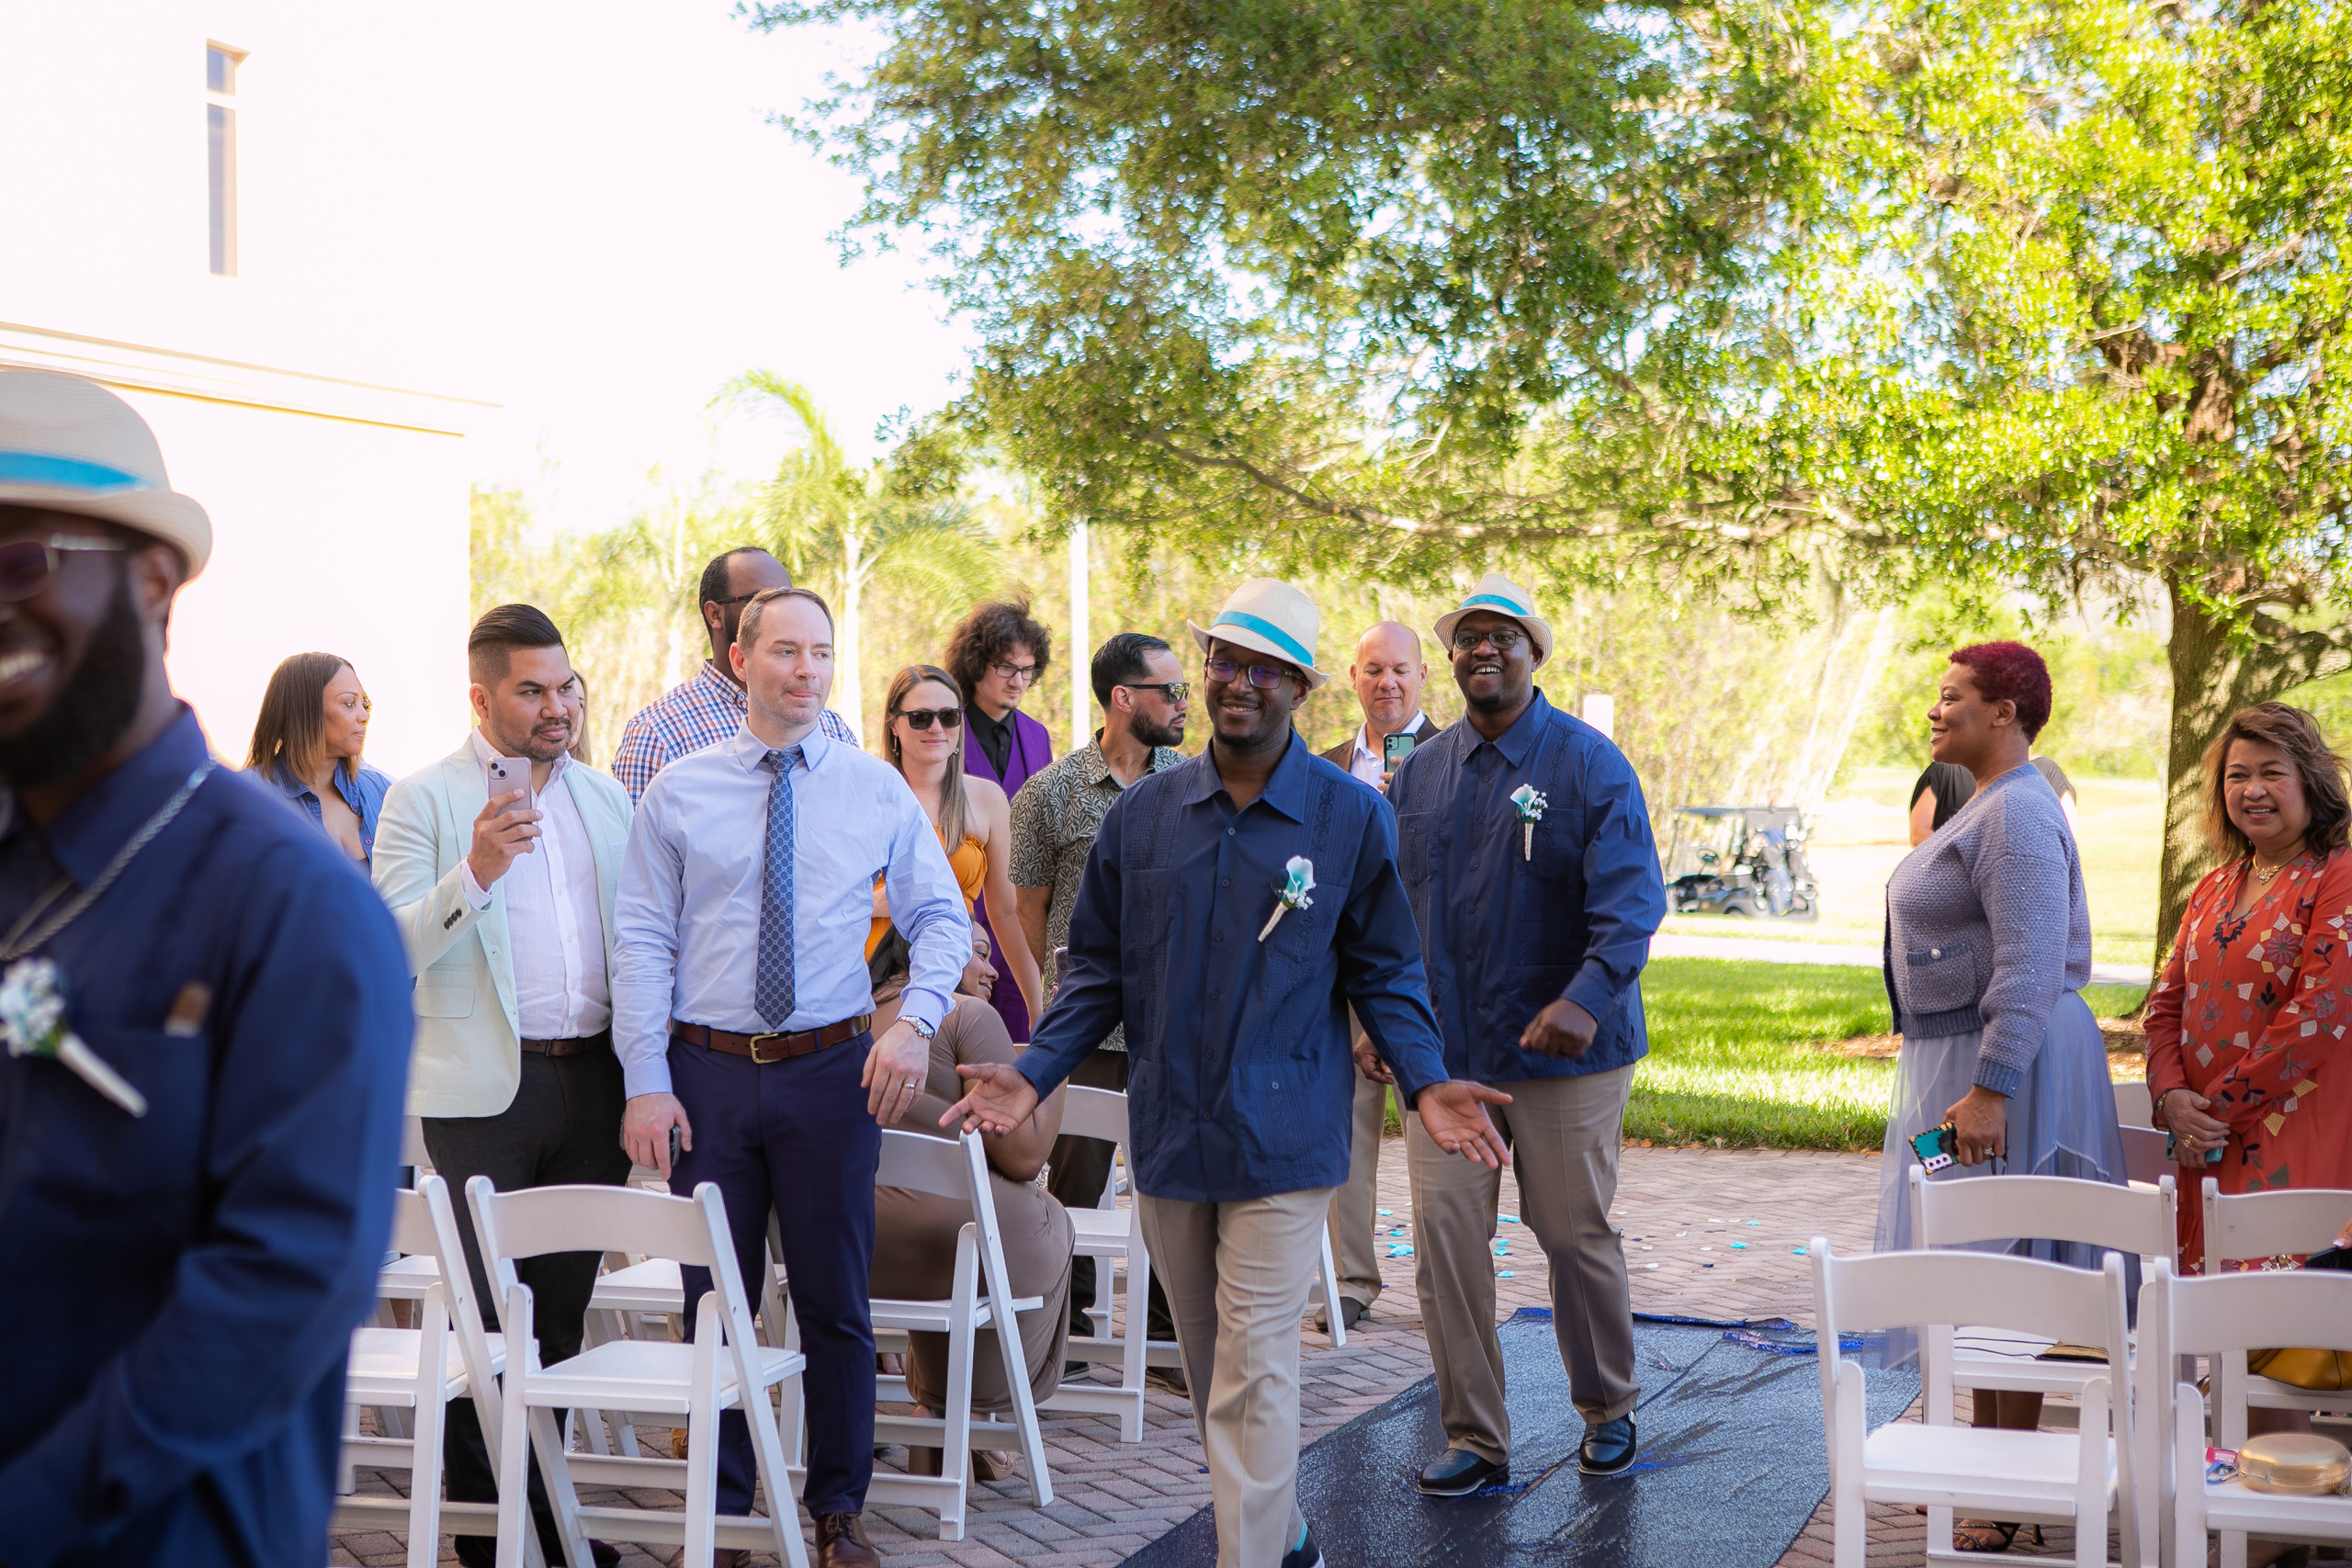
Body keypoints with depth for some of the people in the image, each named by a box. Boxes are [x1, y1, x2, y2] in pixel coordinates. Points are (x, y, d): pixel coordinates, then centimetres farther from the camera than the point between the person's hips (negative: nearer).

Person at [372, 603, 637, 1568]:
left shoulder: (605, 797, 13)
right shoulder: (424, 800, -2)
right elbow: (389, 954, -10)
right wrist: (474, 872, -25)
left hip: (595, 1081, 4)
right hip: (487, 1089, -4)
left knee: (560, 1314, 12)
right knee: (487, 1317, 1)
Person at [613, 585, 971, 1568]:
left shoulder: (878, 789, 3)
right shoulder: (677, 794, 1)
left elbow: (942, 918, 4)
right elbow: (642, 943, 0)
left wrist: (916, 1019, -14)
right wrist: (646, 1083, -8)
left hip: (834, 1071, 0)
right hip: (709, 1073, 0)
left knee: (837, 1303, 7)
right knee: (714, 1301, 9)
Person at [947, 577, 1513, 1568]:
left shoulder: (1352, 817, -2)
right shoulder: (1143, 814, 6)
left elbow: (1383, 974, 3)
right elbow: (1101, 968, 10)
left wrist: (1424, 1081, -12)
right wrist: (1035, 1074, -2)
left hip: (1282, 1140, -4)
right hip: (1169, 1134, 4)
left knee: (1254, 1372, -7)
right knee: (1209, 1365, 15)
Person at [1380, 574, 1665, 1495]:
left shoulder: (1589, 764, -5)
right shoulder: (1419, 774, 10)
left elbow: (1629, 898, -16)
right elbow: (1394, 907, 15)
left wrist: (1586, 999, -31)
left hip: (1563, 1049, -3)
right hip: (1445, 1049, 4)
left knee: (1576, 1233, 6)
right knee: (1444, 1237, -2)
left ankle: (1607, 1410, 29)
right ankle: (1475, 1441, 9)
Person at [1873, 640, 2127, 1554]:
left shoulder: (2019, 816, -18)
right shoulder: (1989, 808, 16)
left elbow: (2031, 967, -25)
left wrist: (1989, 1090, -28)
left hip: (2004, 1061, -11)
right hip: (1962, 1053, 11)